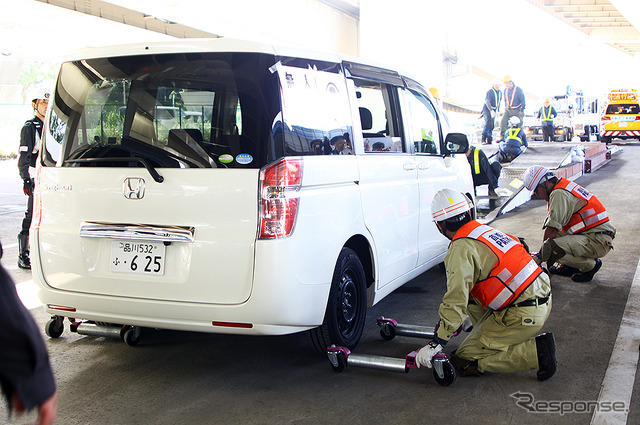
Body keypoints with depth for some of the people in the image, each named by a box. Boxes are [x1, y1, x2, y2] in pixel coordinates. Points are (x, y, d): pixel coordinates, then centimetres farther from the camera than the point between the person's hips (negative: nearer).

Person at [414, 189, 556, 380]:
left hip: (522, 314, -9)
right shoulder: (485, 230, 16)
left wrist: (437, 343, -15)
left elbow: (457, 299, -20)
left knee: (464, 362, -2)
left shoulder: (461, 248, -12)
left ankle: (537, 352, -9)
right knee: (471, 291, 24)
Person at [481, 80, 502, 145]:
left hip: (493, 111, 8)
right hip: (487, 109, -8)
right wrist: (491, 110, -31)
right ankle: (483, 140, -20)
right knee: (487, 124, -19)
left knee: (491, 125, 6)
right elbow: (487, 101, -23)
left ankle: (489, 140, 11)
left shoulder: (500, 92, 11)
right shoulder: (489, 92, -14)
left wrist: (497, 110, 17)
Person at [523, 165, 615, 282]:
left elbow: (552, 230, -18)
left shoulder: (559, 194, -16)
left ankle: (591, 265, -6)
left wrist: (540, 255, -5)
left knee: (551, 248, -27)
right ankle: (569, 266, 14)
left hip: (597, 241, -11)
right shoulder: (564, 186, 16)